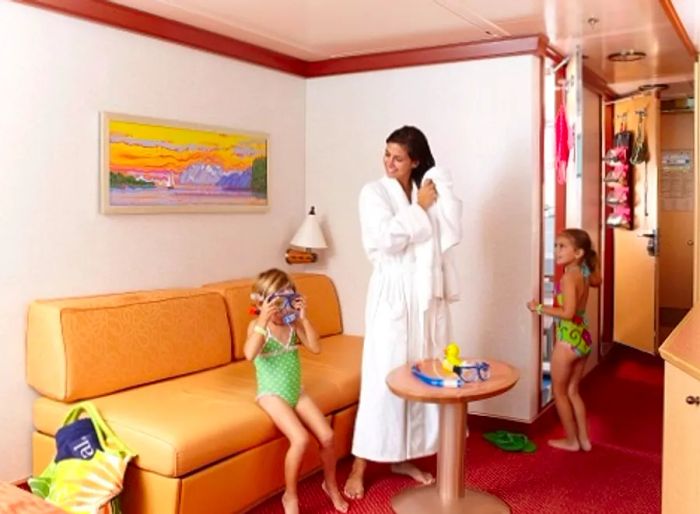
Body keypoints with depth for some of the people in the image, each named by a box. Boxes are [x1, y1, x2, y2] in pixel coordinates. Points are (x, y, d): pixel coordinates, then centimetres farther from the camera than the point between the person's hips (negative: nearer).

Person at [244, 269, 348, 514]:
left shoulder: (294, 324, 1)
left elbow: (316, 348, -11)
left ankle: (331, 485, 22)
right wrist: (264, 320, -35)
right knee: (300, 439, -24)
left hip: (297, 391, 5)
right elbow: (249, 354, -31)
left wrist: (304, 317, -17)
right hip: (272, 394, -5)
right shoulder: (258, 325, -12)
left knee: (327, 436, -6)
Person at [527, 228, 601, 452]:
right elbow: (597, 280, 30)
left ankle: (571, 440, 18)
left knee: (559, 391, 9)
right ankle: (584, 439, 25)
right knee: (573, 391, 20)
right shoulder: (585, 273, 5)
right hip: (583, 338, 8)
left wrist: (539, 308, -16)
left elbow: (568, 313, -25)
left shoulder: (569, 276, -19)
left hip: (569, 339, -8)